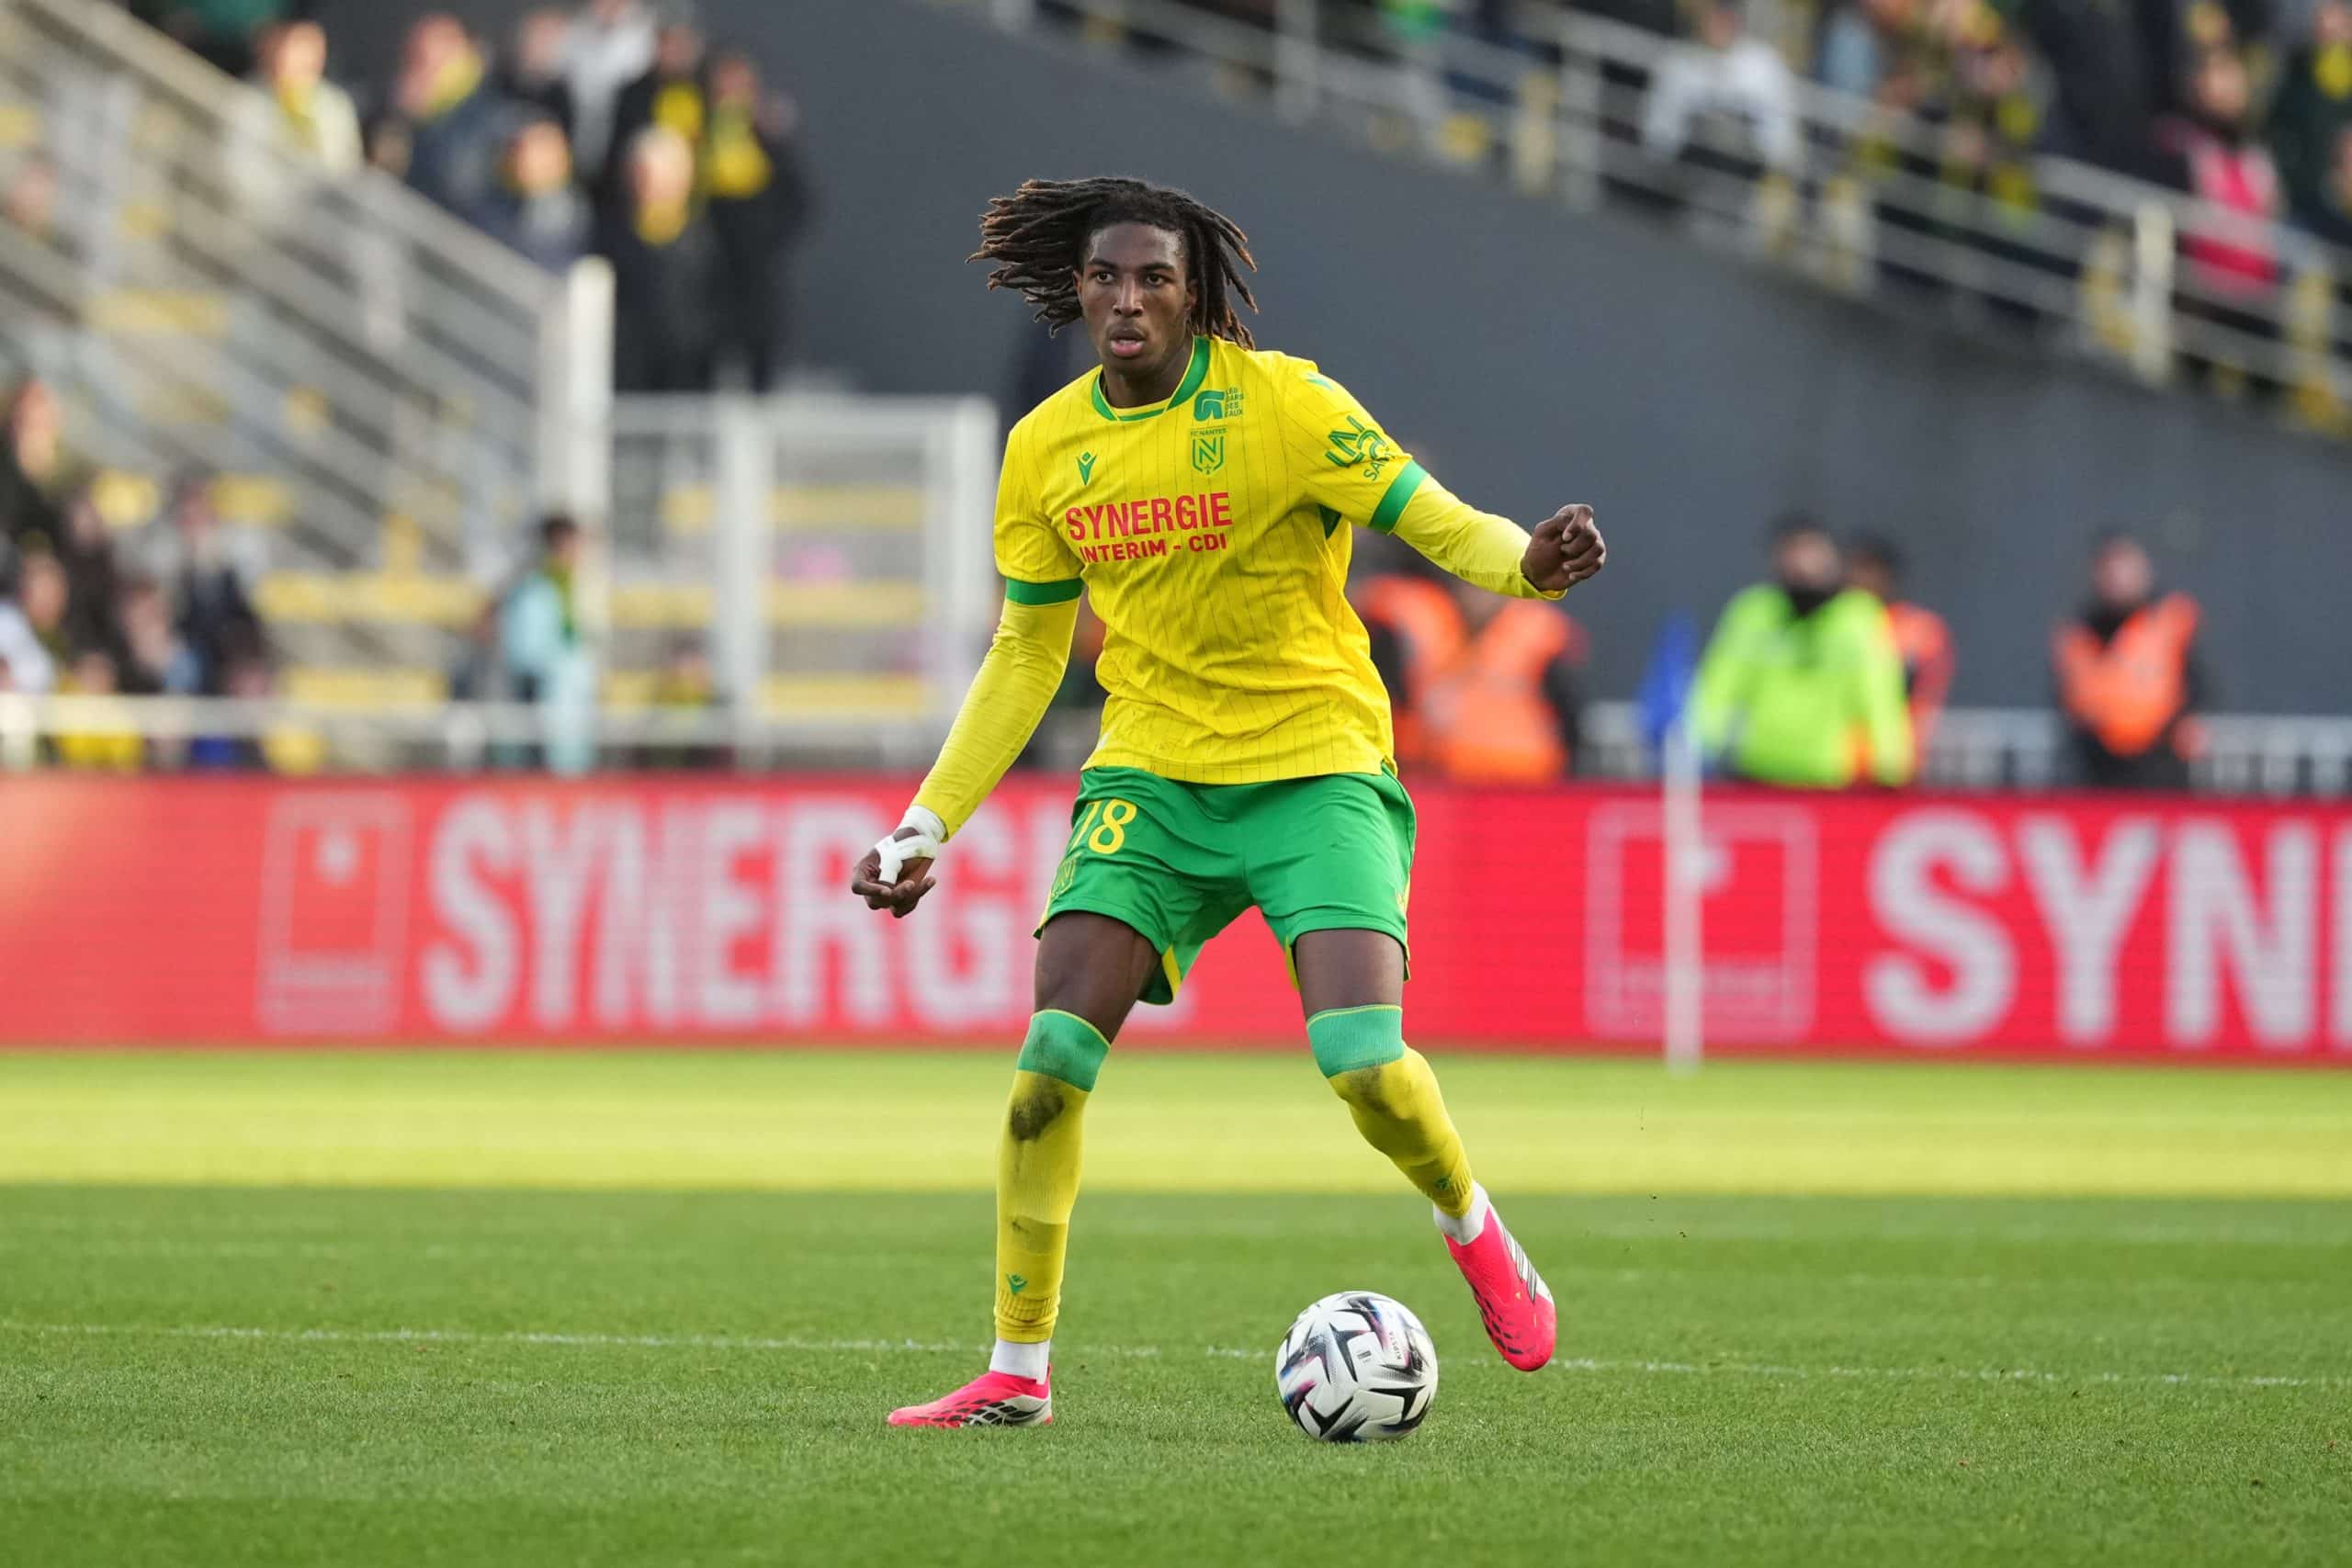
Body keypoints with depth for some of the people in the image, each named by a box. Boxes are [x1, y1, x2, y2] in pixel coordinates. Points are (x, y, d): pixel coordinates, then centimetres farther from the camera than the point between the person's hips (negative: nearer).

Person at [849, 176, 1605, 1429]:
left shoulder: (1283, 405, -10)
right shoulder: (1045, 450, 4)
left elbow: (1439, 524, -10)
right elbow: (1025, 655, 14)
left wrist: (1528, 563, -34)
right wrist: (927, 825, 10)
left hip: (1315, 769, -4)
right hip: (1149, 778, 4)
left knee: (1364, 1061, -20)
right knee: (1052, 1055, -12)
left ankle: (1473, 1232, 13)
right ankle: (1016, 1373, -2)